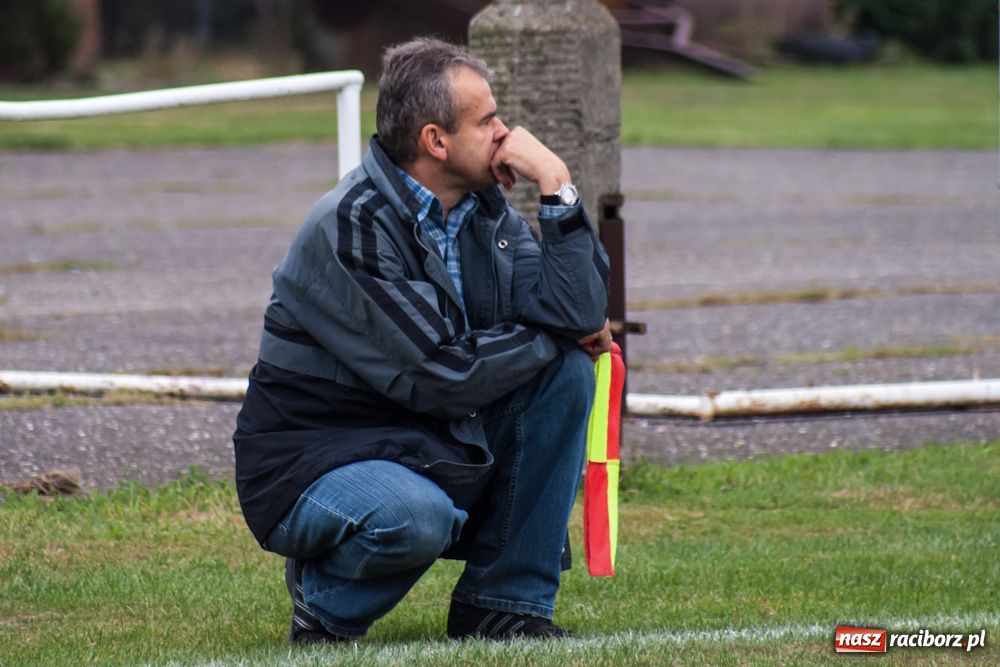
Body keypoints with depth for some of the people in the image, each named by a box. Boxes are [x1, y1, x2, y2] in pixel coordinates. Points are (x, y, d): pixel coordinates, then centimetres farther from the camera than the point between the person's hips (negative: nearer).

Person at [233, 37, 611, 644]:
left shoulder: (486, 212, 4)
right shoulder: (350, 228, -22)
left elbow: (580, 314, -8)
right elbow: (438, 377, -25)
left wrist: (558, 186, -14)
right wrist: (553, 334, -11)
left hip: (438, 450, 8)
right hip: (314, 469, -8)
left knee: (566, 372, -9)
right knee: (413, 517, -39)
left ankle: (504, 601, -3)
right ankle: (325, 598, -3)